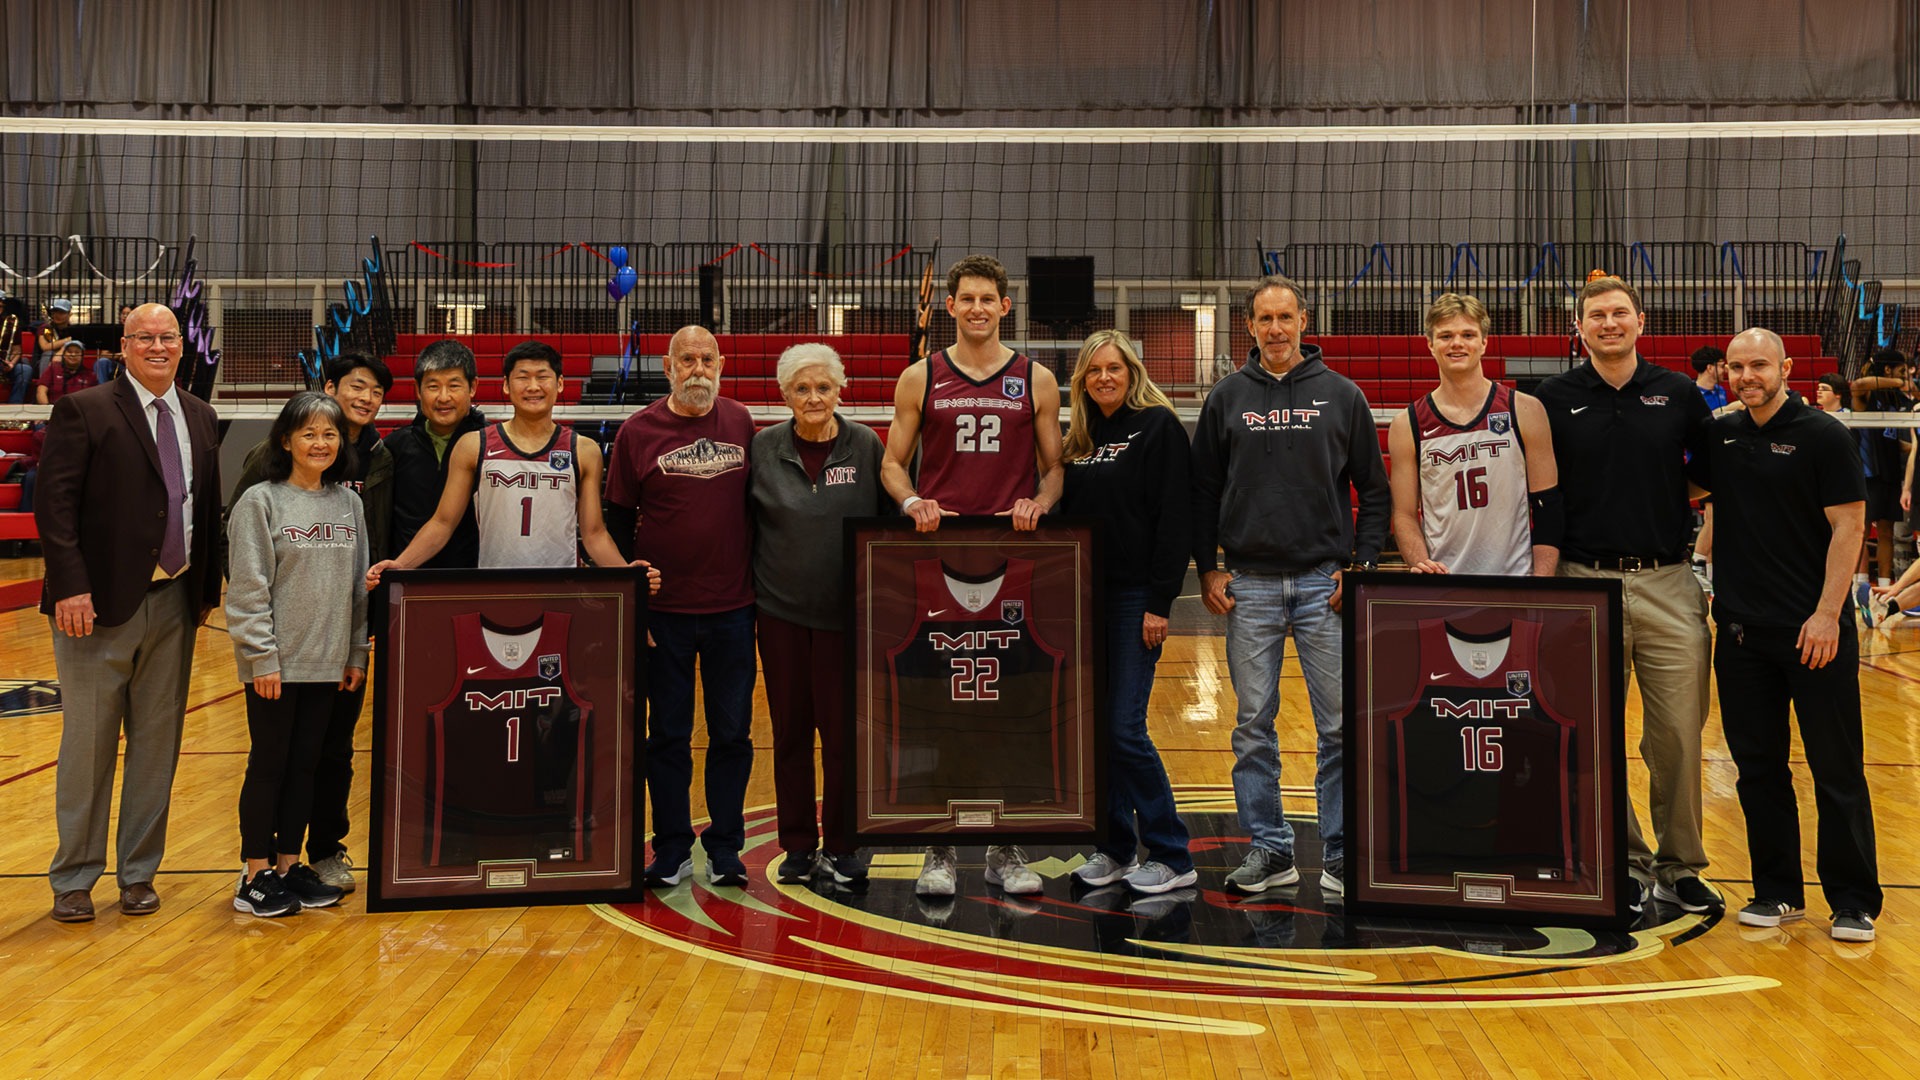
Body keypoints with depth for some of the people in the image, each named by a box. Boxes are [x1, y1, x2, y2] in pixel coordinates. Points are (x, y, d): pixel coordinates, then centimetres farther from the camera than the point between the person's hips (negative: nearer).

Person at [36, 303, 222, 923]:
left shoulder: (202, 419, 11)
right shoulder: (83, 411, -4)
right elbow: (55, 502, -10)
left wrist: (207, 588, 7)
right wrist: (71, 586, -17)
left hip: (175, 602, 5)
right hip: (101, 604, -4)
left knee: (158, 744, 10)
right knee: (89, 743, 4)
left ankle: (138, 873, 22)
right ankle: (74, 879, 17)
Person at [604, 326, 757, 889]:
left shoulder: (741, 423, 6)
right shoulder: (638, 431, 0)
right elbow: (618, 522, 4)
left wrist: (765, 584, 9)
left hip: (732, 609, 1)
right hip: (665, 610, -1)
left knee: (732, 733, 6)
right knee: (668, 734, 7)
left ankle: (725, 848, 18)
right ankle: (672, 850, 18)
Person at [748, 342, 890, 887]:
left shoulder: (866, 445, 0)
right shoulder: (763, 448, 3)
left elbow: (889, 521, 5)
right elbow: (741, 524, 9)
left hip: (847, 612, -1)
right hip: (780, 610, 1)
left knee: (843, 730, 2)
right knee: (790, 730, 8)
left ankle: (842, 846, 15)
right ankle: (797, 844, 20)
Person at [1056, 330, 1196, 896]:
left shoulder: (1159, 427, -6)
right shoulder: (1079, 437, 14)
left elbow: (1174, 520, -12)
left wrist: (1160, 603, -16)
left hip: (1134, 597, -7)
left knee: (1125, 728, -9)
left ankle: (1172, 858, 3)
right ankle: (1115, 848, 20)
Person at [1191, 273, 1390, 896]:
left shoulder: (1341, 395, 6)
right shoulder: (1227, 398, 8)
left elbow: (1374, 489, 8)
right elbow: (1203, 490, 10)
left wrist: (1363, 564, -1)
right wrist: (1207, 569, 3)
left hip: (1325, 582, -1)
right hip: (1249, 586, 1)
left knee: (1340, 726, 0)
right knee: (1254, 726, 5)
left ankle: (1341, 855, 10)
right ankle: (1268, 850, 16)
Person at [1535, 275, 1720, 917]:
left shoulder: (1679, 394, 7)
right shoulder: (1554, 400, 3)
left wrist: (1682, 507, 1)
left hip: (1668, 584, 1)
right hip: (1585, 582, -1)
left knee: (1679, 733, 3)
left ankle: (1679, 866, 17)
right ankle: (1625, 861, 17)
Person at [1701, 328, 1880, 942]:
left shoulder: (1823, 437, -5)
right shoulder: (1721, 437, 9)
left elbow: (1848, 526, -8)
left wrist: (1828, 614, -15)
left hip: (1813, 631, -5)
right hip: (1741, 631, 5)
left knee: (1836, 772, 2)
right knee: (1758, 768, 9)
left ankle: (1854, 902, 12)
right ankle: (1778, 892, 21)